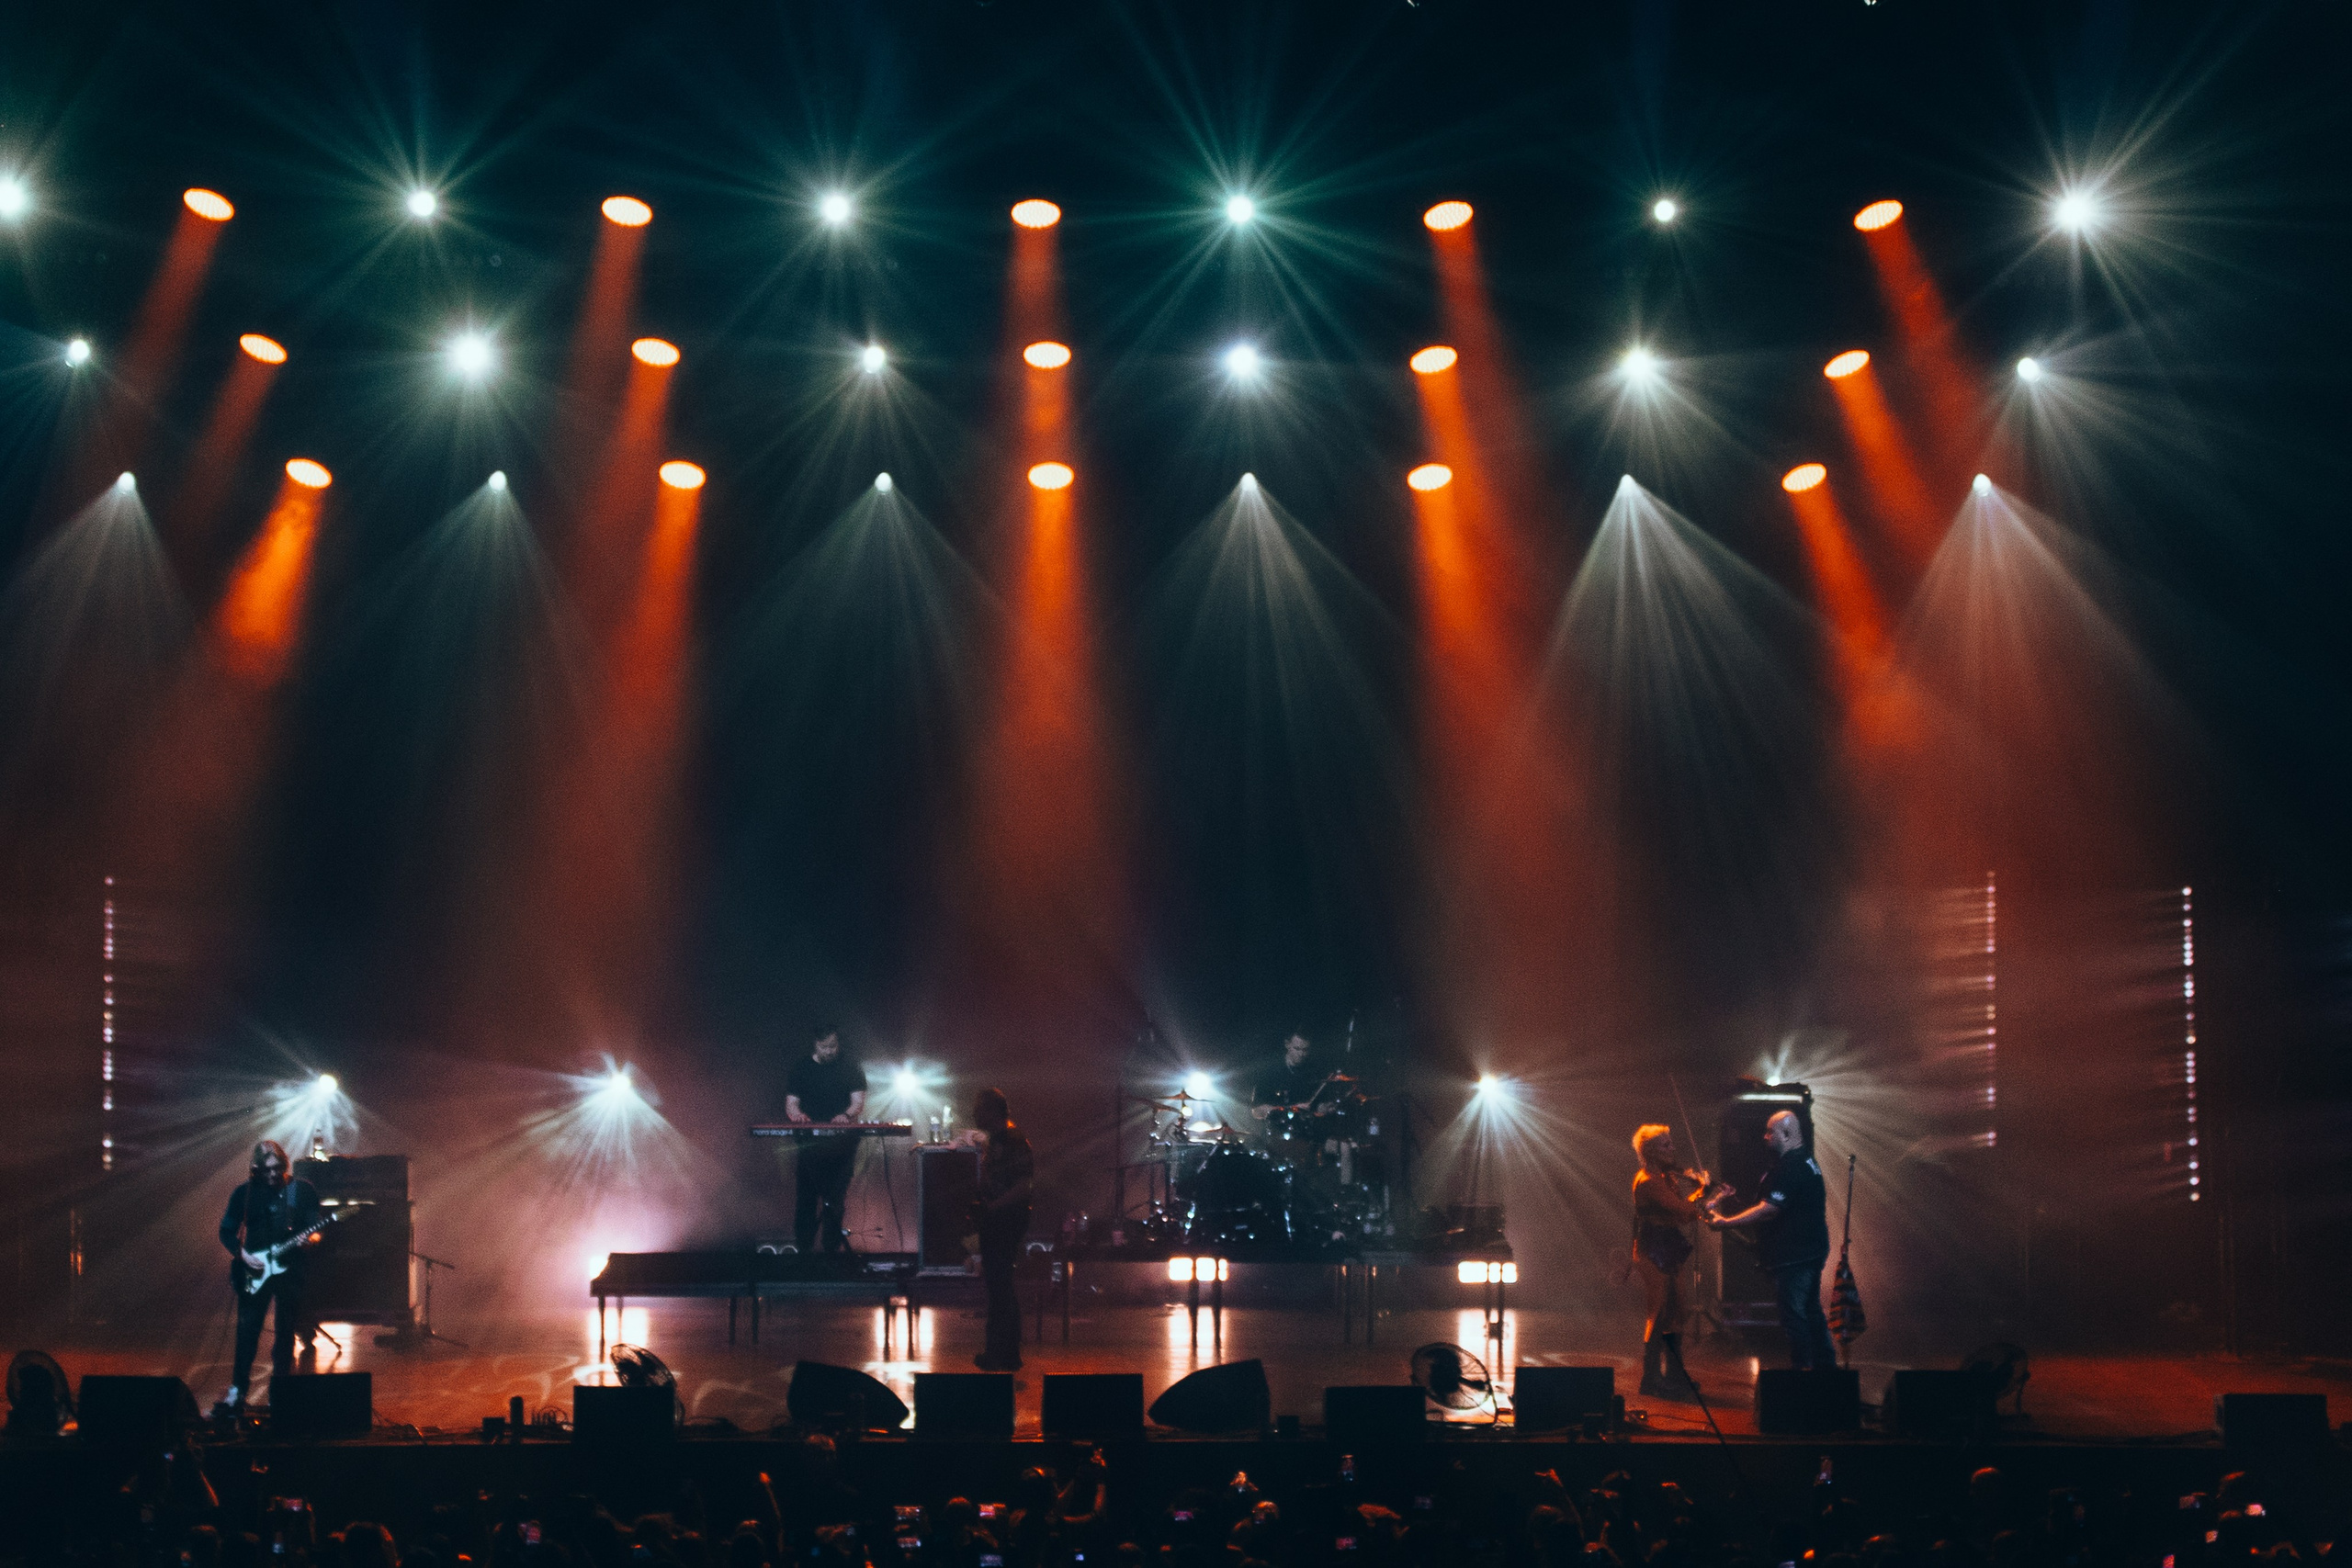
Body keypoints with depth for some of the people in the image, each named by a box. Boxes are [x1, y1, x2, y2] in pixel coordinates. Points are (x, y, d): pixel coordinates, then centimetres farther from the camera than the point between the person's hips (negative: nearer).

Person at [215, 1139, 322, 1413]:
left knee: (286, 1332, 3)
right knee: (247, 1330, -3)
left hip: (290, 1267, 0)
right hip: (253, 1270, 0)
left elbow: (315, 1226, 3)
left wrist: (312, 1238, -20)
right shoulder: (245, 1193, 4)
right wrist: (242, 1253, -8)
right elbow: (226, 1231, 8)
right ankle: (238, 1389, 3)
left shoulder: (303, 1191, 2)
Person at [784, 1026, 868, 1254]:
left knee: (836, 1197, -4)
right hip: (808, 1141, 0)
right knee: (805, 1195, -5)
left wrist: (847, 1115, -21)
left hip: (841, 1141, 0)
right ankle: (802, 1247, -4)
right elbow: (791, 1103, 7)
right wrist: (796, 1113, -16)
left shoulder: (850, 1069, 9)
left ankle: (831, 1247, 0)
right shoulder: (801, 1068, 11)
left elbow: (858, 1102, 1)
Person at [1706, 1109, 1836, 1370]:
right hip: (1809, 1252, 11)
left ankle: (1802, 1367, -5)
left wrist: (1725, 1223, -18)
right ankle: (1825, 1365, 23)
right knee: (1811, 1311, 17)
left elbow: (1766, 1211, -23)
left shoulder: (1791, 1168, -19)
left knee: (1793, 1314, -7)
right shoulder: (1806, 1162, 16)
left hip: (1795, 1257, -11)